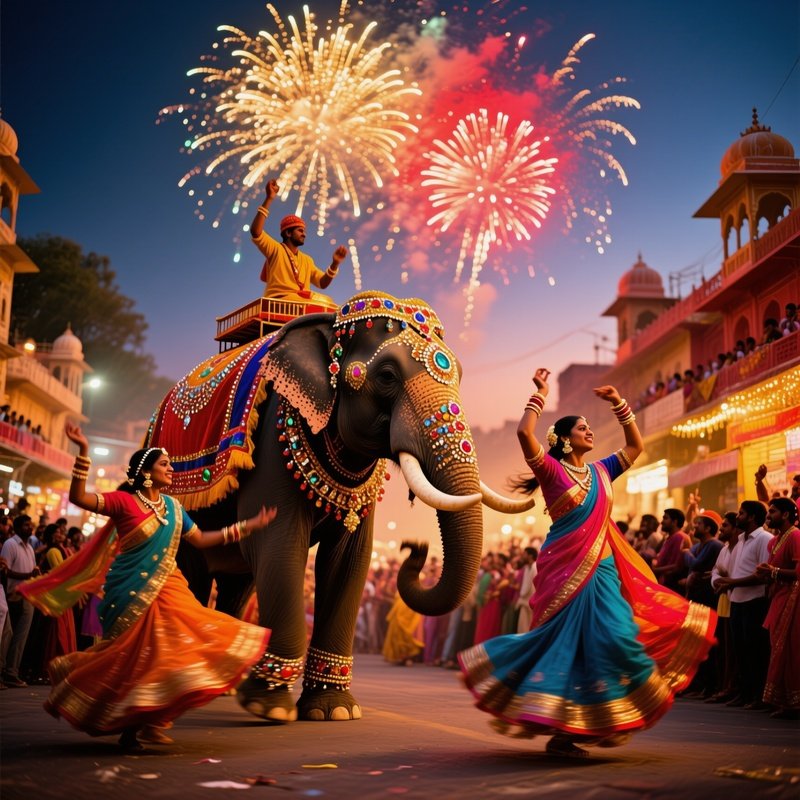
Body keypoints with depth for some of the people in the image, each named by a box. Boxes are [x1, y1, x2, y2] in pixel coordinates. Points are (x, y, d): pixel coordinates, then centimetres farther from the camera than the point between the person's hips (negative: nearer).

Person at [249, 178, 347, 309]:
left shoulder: (306, 259, 28)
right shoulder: (276, 249, 10)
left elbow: (323, 283, 20)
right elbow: (255, 232, -7)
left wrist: (335, 264, 2)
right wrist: (269, 199, -10)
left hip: (302, 301, 6)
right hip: (278, 301, -6)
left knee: (330, 307, -23)